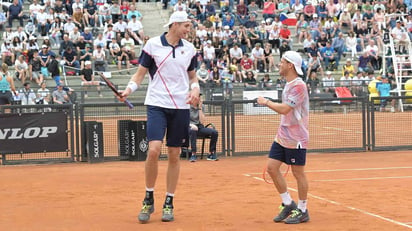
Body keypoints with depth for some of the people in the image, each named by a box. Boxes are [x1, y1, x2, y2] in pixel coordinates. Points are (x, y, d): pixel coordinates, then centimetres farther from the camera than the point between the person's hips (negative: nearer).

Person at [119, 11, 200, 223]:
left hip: (181, 107, 3)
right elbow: (140, 73, 3)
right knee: (154, 150, -17)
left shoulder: (189, 48, 8)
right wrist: (129, 89, -15)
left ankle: (169, 203, 16)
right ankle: (148, 200, 2)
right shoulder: (152, 44, -2)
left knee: (174, 155, 5)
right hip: (157, 105, -3)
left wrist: (195, 89, -3)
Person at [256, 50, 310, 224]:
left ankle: (302, 211, 13)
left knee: (298, 172, 0)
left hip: (296, 138, -9)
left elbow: (284, 109, -25)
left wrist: (266, 102, -11)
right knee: (272, 167, 5)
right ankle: (288, 204, 18)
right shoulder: (288, 85, 13)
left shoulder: (298, 86, -17)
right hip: (282, 136, 9)